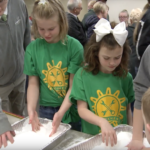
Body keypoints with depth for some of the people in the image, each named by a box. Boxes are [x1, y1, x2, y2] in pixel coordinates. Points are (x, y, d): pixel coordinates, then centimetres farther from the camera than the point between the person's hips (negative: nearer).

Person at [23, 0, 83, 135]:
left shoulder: (74, 46, -12)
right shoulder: (33, 48, -4)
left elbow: (74, 85, -12)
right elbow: (33, 83, -1)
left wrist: (61, 112, -22)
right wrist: (31, 109, -16)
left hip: (71, 109, -1)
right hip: (45, 110, 2)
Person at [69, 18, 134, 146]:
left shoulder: (125, 77, -2)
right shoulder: (83, 75, -8)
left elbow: (127, 108, 6)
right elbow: (82, 109, -9)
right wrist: (102, 122, -23)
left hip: (119, 138, 1)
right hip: (92, 137, 0)